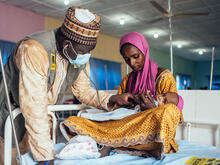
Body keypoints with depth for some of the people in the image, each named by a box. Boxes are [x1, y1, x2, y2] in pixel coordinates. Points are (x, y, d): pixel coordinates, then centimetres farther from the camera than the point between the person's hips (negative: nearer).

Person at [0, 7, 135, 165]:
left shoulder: (81, 55, -9)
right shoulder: (34, 49, -32)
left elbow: (83, 89, 2)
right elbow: (34, 106, -36)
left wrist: (112, 99, -15)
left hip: (45, 119, 6)